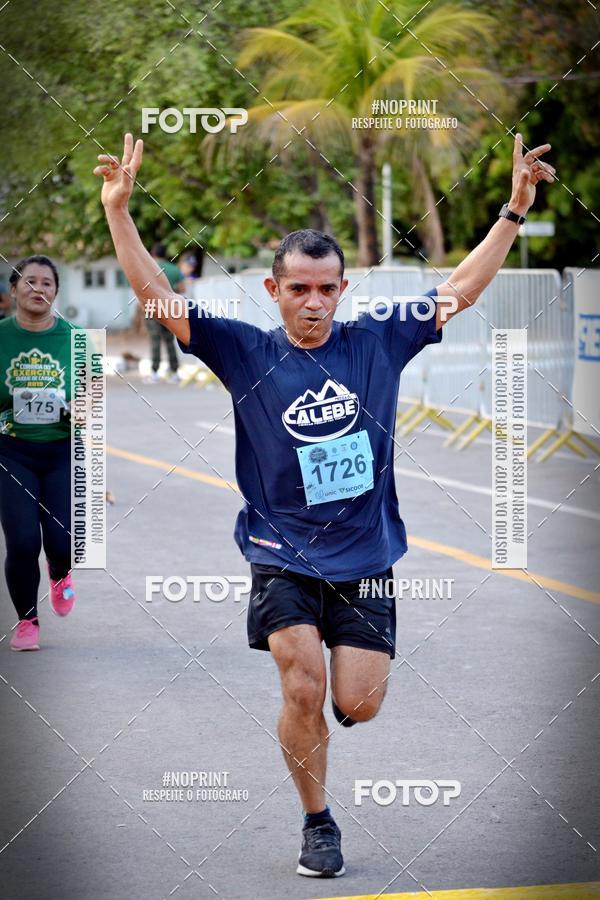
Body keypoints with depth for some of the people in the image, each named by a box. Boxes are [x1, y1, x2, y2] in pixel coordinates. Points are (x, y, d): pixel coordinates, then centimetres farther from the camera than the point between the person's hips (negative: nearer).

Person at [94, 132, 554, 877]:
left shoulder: (377, 341, -1)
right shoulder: (245, 353, -5)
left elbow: (463, 288, 3)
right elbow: (157, 298, -9)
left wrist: (514, 209, -3)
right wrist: (119, 210, -20)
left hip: (365, 557, 2)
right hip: (283, 557, -1)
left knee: (358, 706, -2)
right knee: (303, 689, -14)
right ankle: (317, 823, 8)